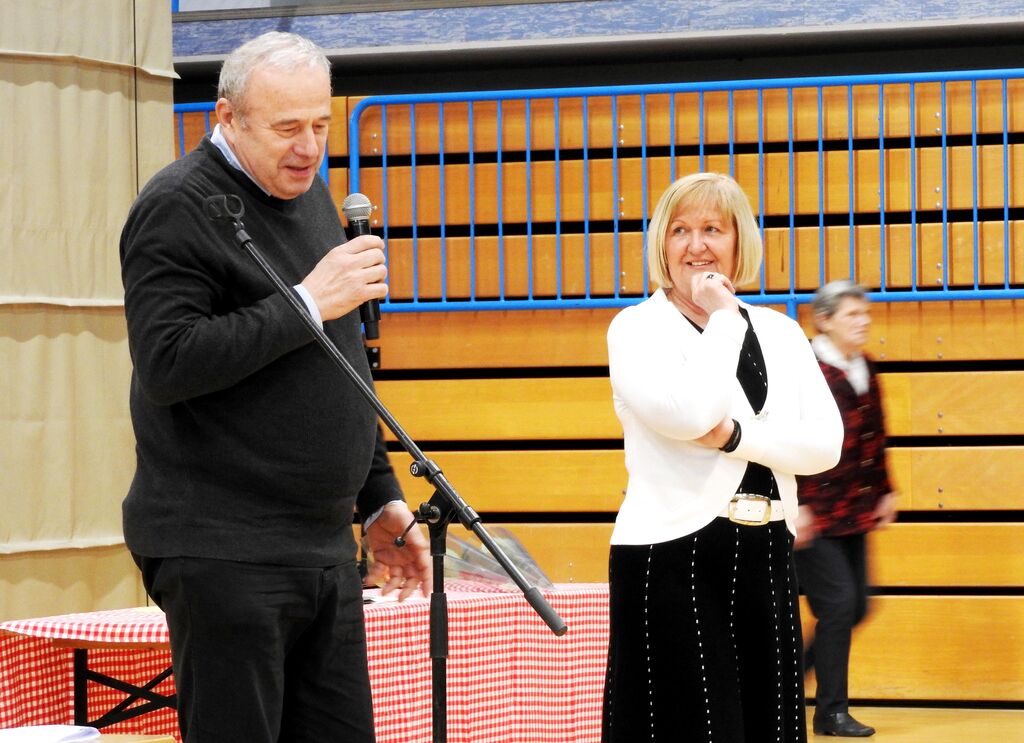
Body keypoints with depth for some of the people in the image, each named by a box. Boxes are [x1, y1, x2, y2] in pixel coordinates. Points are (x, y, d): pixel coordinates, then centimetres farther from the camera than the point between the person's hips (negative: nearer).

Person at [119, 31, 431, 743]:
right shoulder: (179, 206, -9)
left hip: (324, 547, 8)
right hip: (222, 550, -8)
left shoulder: (311, 193, 18)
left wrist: (381, 498, 24)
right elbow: (166, 364, -21)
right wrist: (307, 305, -19)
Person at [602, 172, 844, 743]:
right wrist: (723, 319, -8)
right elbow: (690, 414, -20)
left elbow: (827, 442, -1)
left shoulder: (780, 332, 11)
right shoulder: (637, 328, -1)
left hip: (767, 560, 5)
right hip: (672, 559, -5)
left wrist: (734, 436, -14)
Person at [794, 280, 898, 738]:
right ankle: (831, 712, 2)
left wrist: (884, 493, 16)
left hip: (852, 512, 9)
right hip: (810, 516, -9)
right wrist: (796, 506, -21)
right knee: (838, 603, -8)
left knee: (856, 606, 10)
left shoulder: (864, 370, 11)